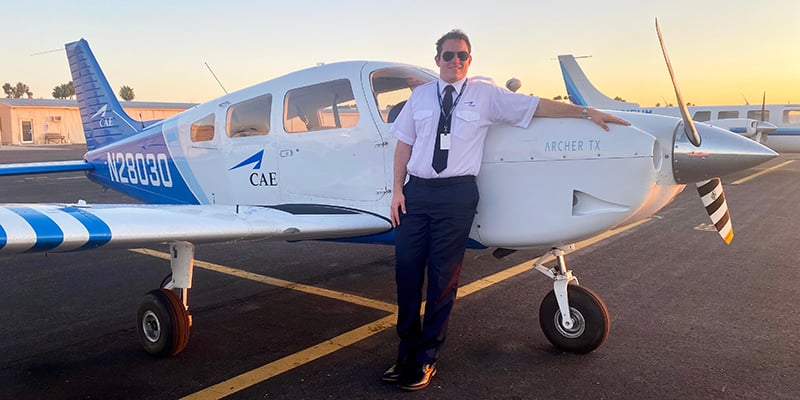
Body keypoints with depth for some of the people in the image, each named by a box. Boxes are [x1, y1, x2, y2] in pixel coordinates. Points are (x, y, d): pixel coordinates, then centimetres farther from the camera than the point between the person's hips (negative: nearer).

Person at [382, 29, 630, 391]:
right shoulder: (420, 96, 12)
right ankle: (407, 350, 22)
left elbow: (538, 106, 4)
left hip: (456, 194, -2)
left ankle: (426, 358, 17)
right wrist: (397, 190, 3)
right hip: (416, 191, 3)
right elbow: (404, 144, 11)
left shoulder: (486, 95, 5)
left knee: (443, 277, 1)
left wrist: (586, 112, -1)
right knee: (407, 270, 4)